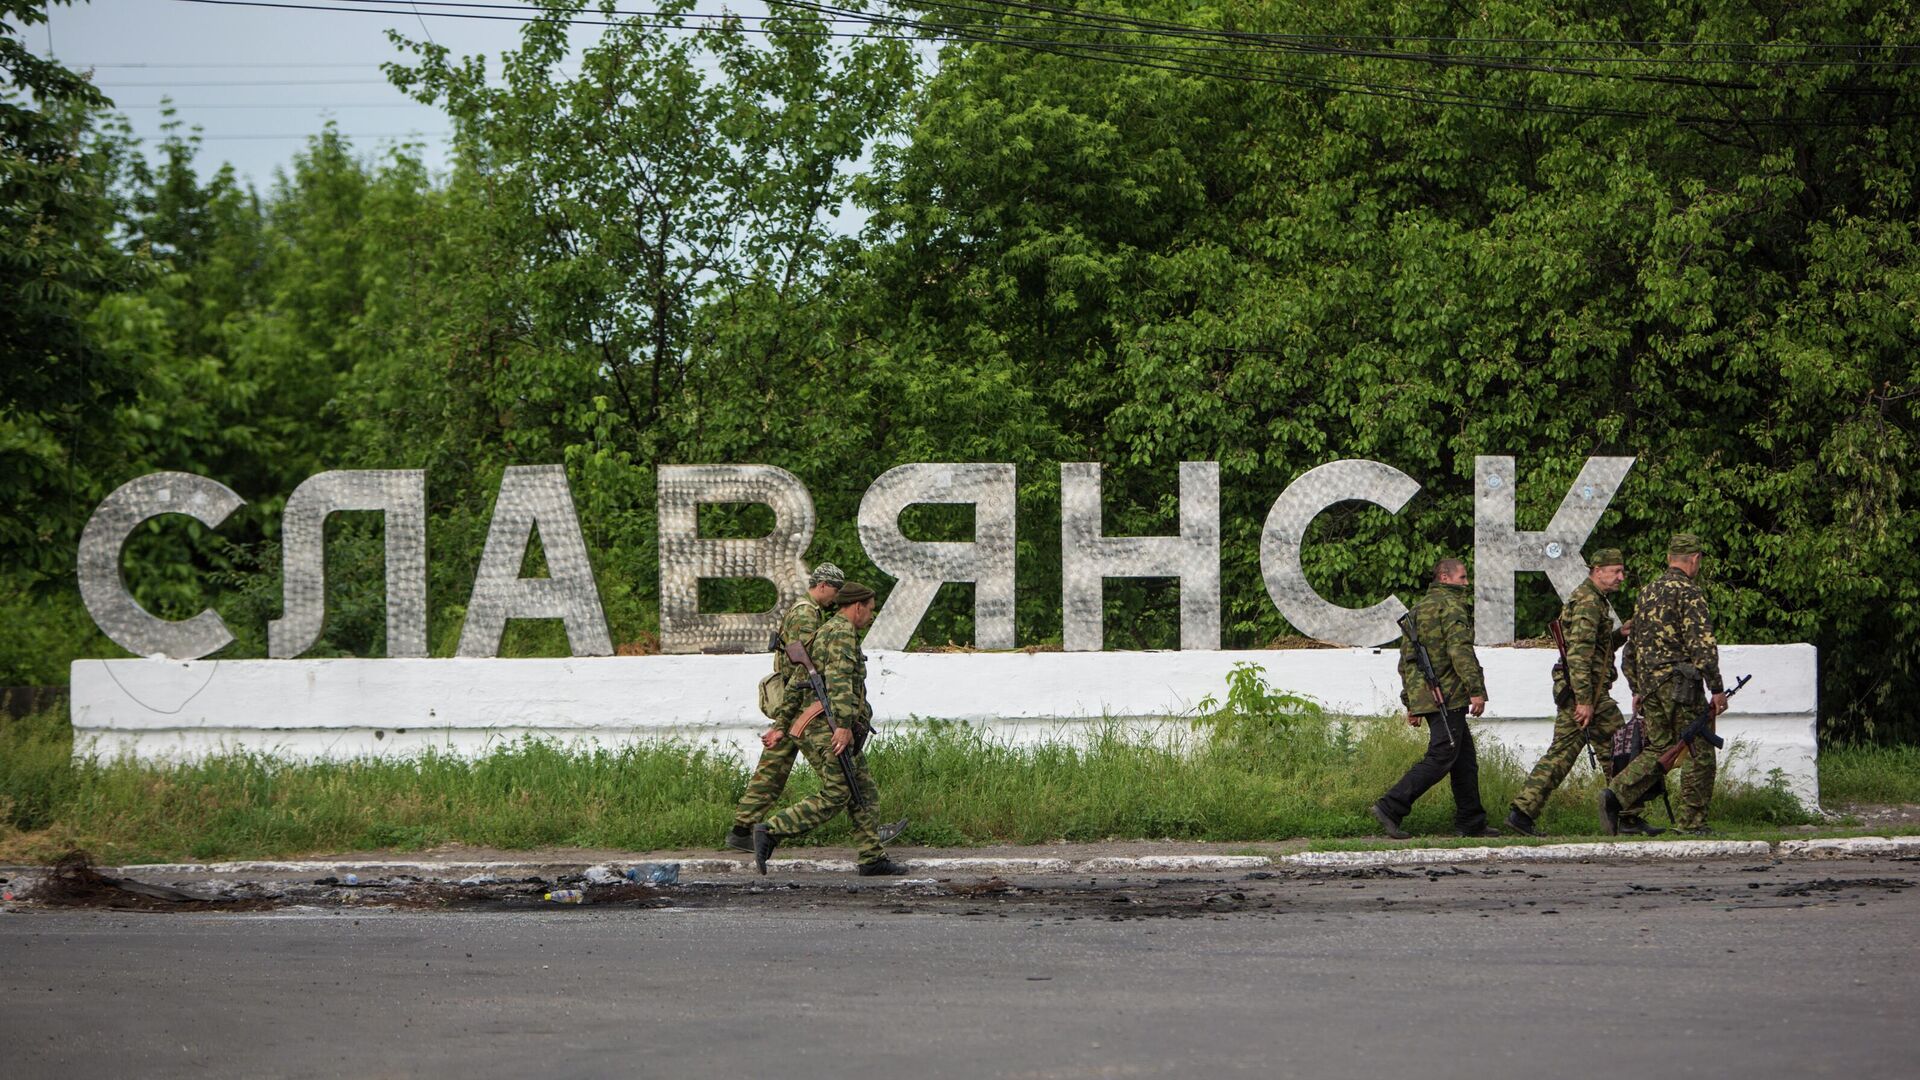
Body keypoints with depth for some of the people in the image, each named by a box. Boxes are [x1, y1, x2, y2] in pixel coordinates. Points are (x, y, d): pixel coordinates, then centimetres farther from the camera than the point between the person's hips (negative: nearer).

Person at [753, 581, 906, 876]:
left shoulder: (824, 632, 23)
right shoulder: (843, 631, -9)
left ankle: (873, 858, 7)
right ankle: (770, 832, -12)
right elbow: (840, 678, -22)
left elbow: (799, 681, 23)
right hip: (830, 727, -10)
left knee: (864, 793, 9)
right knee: (834, 797, -10)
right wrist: (843, 725, -29)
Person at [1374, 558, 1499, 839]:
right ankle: (1391, 807, -17)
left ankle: (1471, 823, 14)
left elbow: (1406, 658, 22)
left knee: (1465, 758, 13)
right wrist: (1477, 689, -21)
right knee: (1440, 758, -11)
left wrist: (1410, 703, 24)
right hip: (1447, 695, -10)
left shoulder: (1418, 609, 21)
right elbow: (1460, 649, -20)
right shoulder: (1451, 605, -8)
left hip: (1423, 696, 10)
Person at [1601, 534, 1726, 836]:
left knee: (1658, 749, 11)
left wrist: (1638, 689, 25)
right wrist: (1717, 689, -13)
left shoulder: (1648, 593, 15)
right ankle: (1691, 822, 2)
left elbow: (1635, 644, 19)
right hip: (1681, 683, -7)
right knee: (1699, 753, 2)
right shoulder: (1689, 593, -10)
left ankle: (1616, 794, -8)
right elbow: (1702, 645, -17)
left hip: (1650, 683, 7)